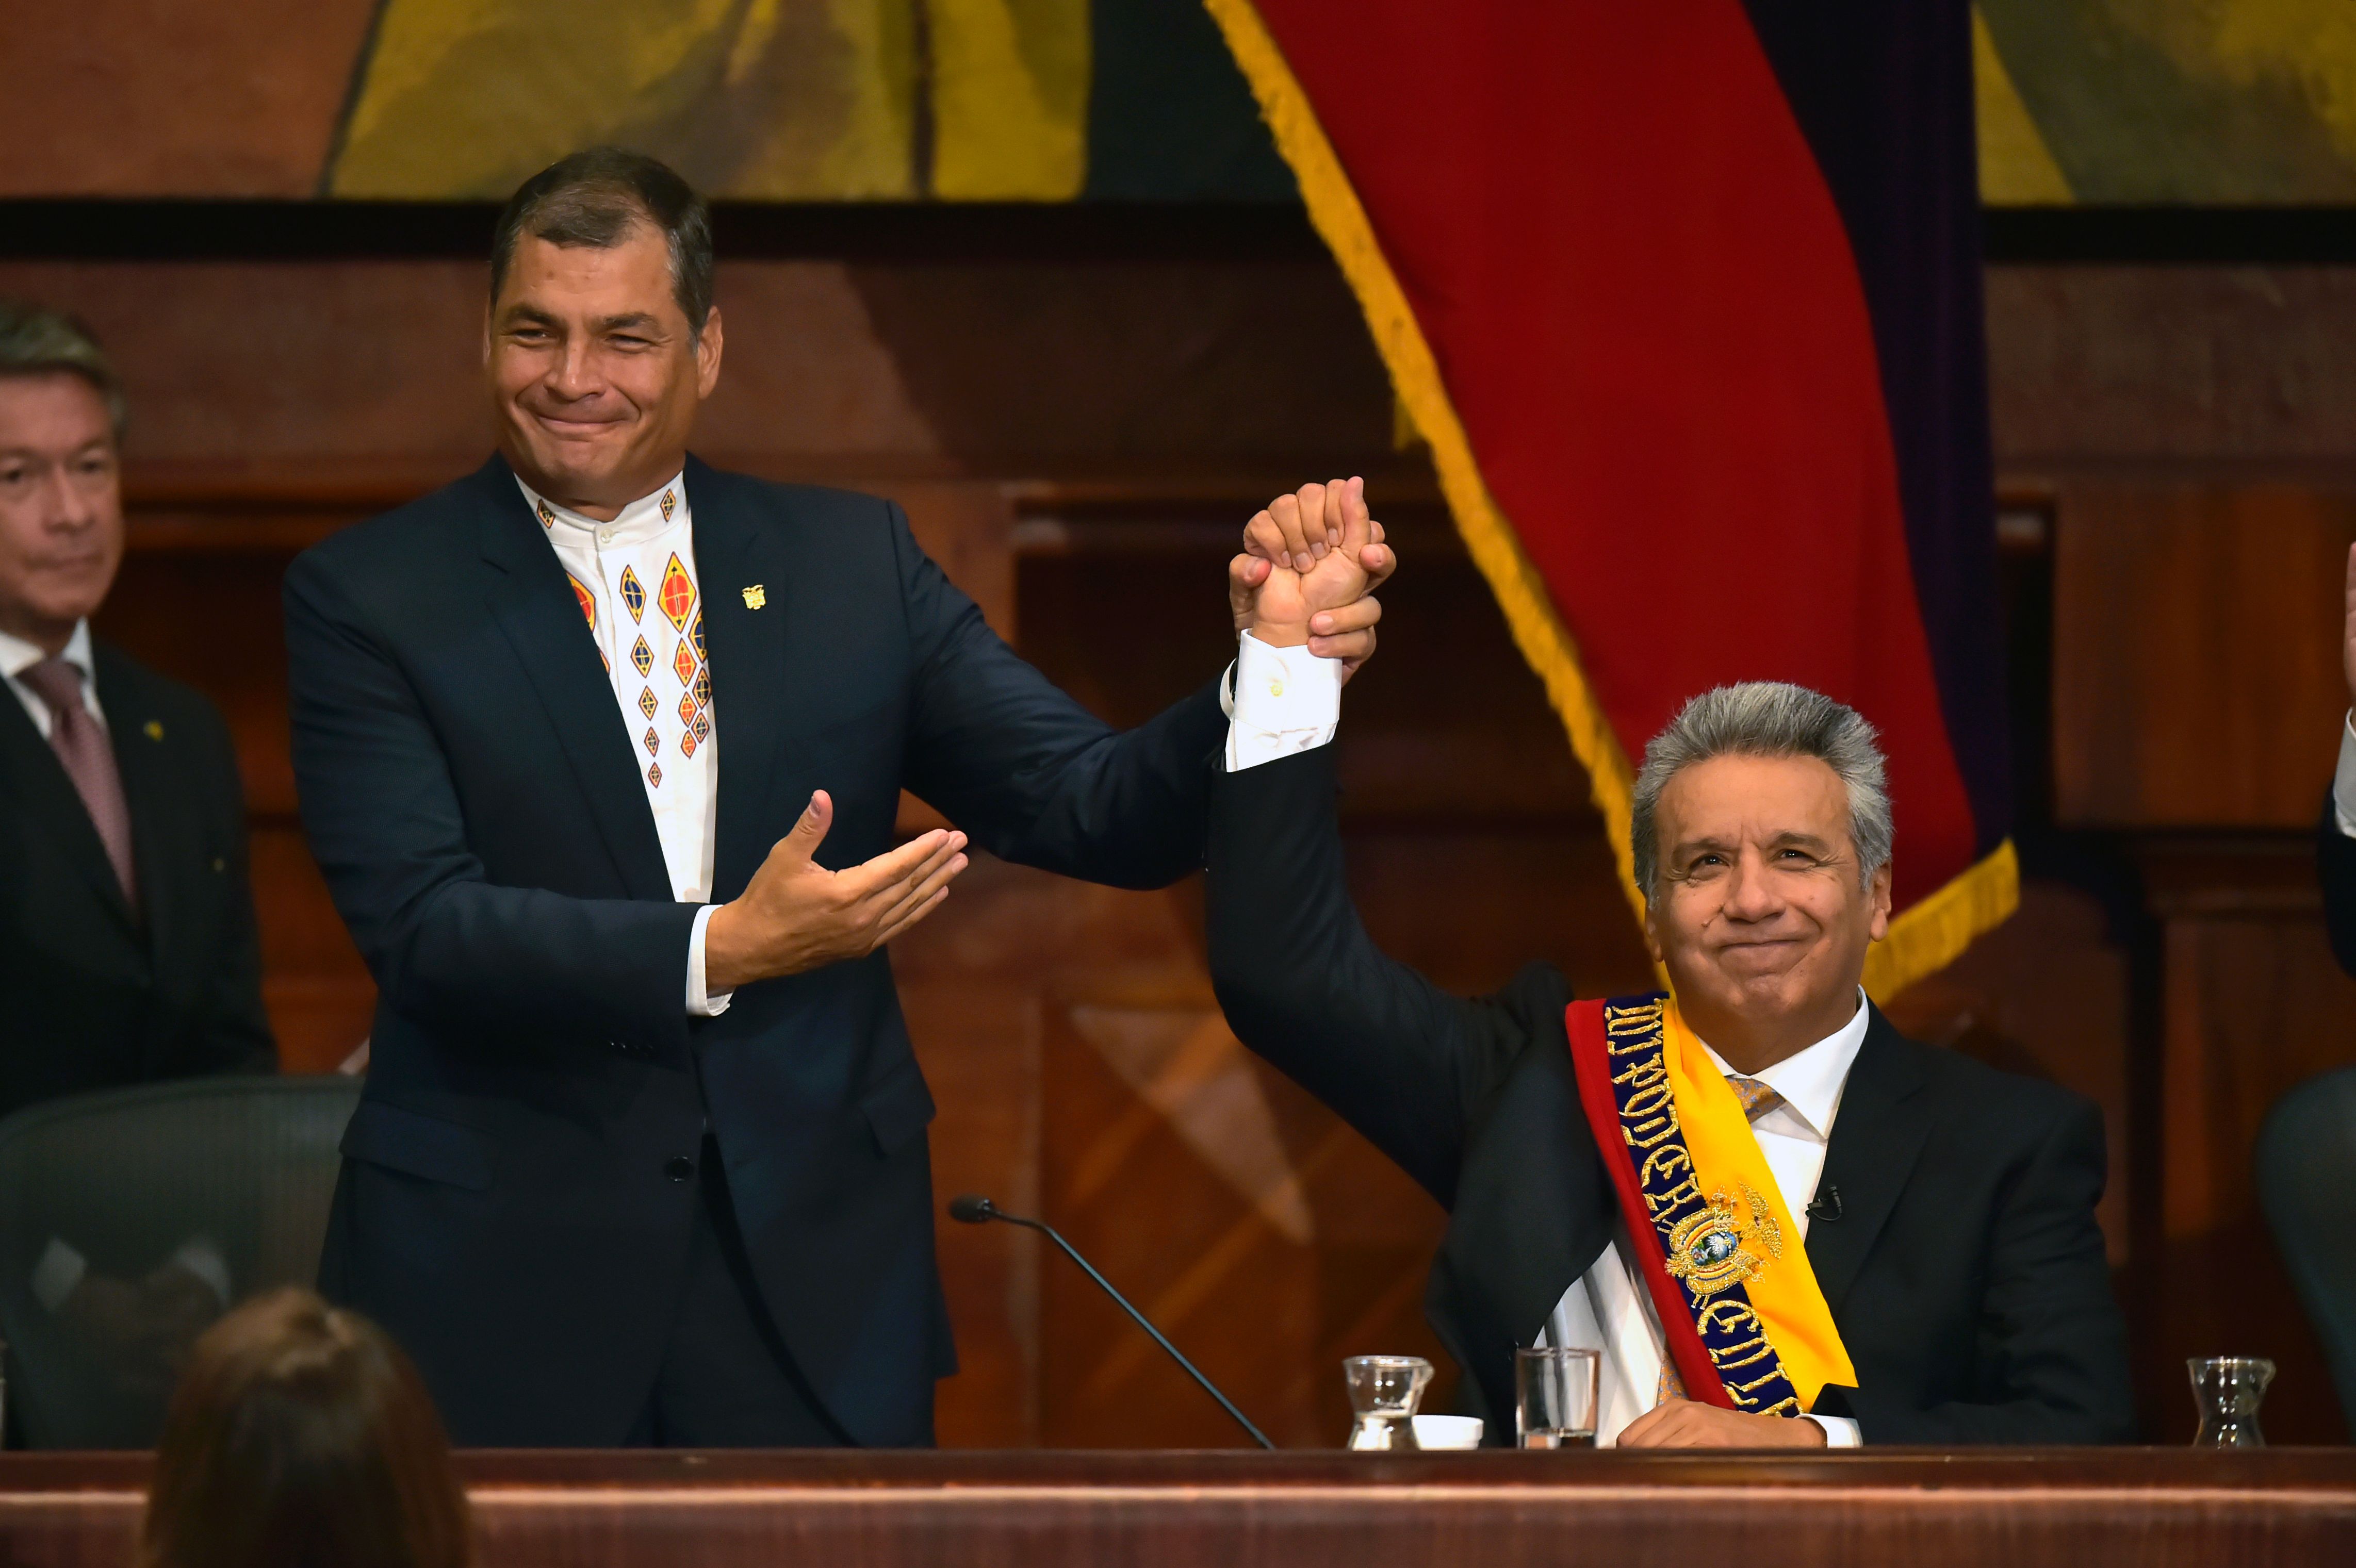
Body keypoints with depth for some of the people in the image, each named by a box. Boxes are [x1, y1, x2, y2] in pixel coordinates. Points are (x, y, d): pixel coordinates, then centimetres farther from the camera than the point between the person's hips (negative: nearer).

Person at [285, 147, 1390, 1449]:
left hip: (817, 1296, 2)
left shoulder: (851, 562, 9)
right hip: (501, 1291, -2)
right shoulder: (367, 598, 0)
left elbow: (1101, 814, 4)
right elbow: (425, 929, -12)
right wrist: (720, 952, -25)